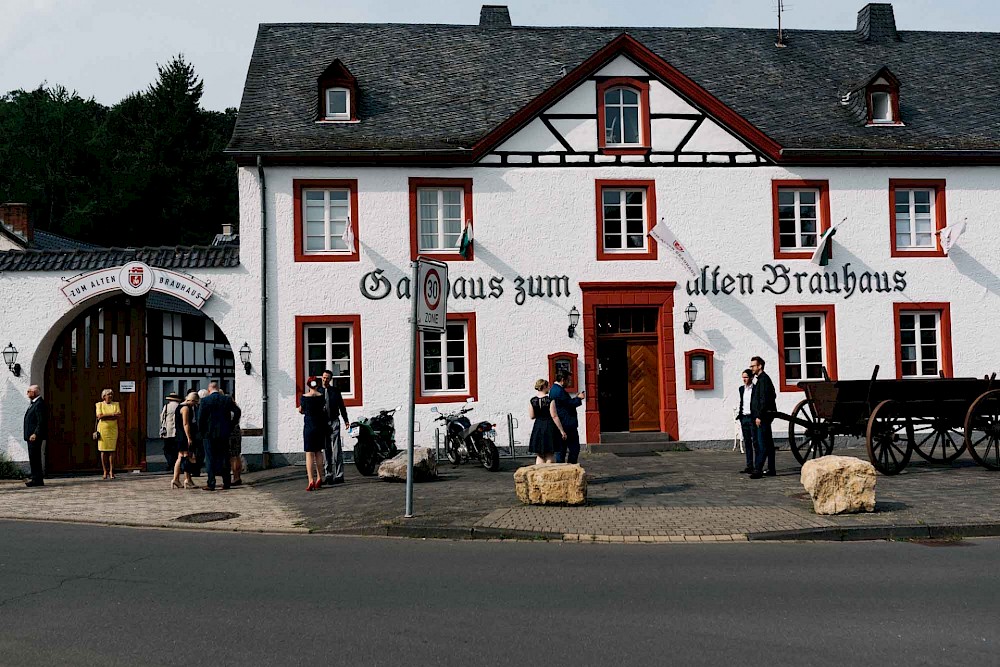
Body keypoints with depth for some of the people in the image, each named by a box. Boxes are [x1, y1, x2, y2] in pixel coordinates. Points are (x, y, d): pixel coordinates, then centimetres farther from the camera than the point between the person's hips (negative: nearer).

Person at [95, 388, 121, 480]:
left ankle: (111, 471, -1)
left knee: (112, 450, -4)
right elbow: (100, 416, -9)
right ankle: (105, 471, 3)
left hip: (113, 429, 1)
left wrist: (106, 416, -10)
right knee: (103, 451, -2)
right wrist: (112, 414, -9)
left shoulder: (116, 404, 12)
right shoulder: (99, 404, 6)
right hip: (103, 430, -1)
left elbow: (119, 416, -1)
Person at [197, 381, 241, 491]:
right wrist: (231, 425, 6)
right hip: (224, 433, 3)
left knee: (210, 459, 2)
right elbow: (237, 411, -2)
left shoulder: (204, 401, -6)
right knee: (224, 458, 10)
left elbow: (200, 417, -10)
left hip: (209, 434, -3)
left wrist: (201, 431, 2)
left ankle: (211, 484, 0)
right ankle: (226, 483, 11)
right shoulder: (227, 399, 2)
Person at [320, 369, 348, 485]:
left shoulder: (335, 390, 8)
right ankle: (328, 475, 10)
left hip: (334, 422, -1)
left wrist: (346, 420, 13)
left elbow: (341, 406, 14)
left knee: (337, 450, -6)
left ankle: (339, 475, -4)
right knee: (326, 450, 4)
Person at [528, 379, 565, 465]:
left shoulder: (532, 401, 0)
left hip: (538, 428, 4)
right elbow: (554, 417, -14)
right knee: (550, 455, 6)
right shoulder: (550, 400, -12)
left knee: (539, 456, 12)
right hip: (549, 427, -4)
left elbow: (531, 416, 3)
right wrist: (562, 431, -8)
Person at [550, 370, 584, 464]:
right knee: (574, 448, -4)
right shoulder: (560, 391, -18)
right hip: (568, 424, -10)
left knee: (561, 449, 11)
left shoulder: (553, 389, 15)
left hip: (560, 425, 10)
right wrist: (579, 398, -2)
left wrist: (575, 398, 13)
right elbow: (570, 404, -17)